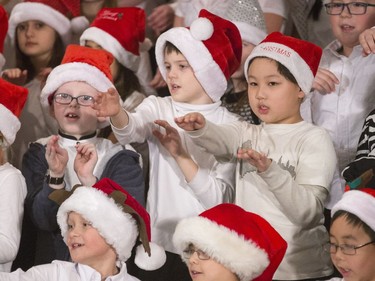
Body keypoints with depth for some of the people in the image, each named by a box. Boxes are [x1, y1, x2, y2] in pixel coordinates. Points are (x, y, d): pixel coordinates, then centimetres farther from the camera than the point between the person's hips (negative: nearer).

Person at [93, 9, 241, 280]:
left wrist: (181, 156, -22)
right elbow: (131, 130, -21)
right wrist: (117, 113, -42)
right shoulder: (159, 108, 2)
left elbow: (220, 198, -13)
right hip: (159, 243, 2)